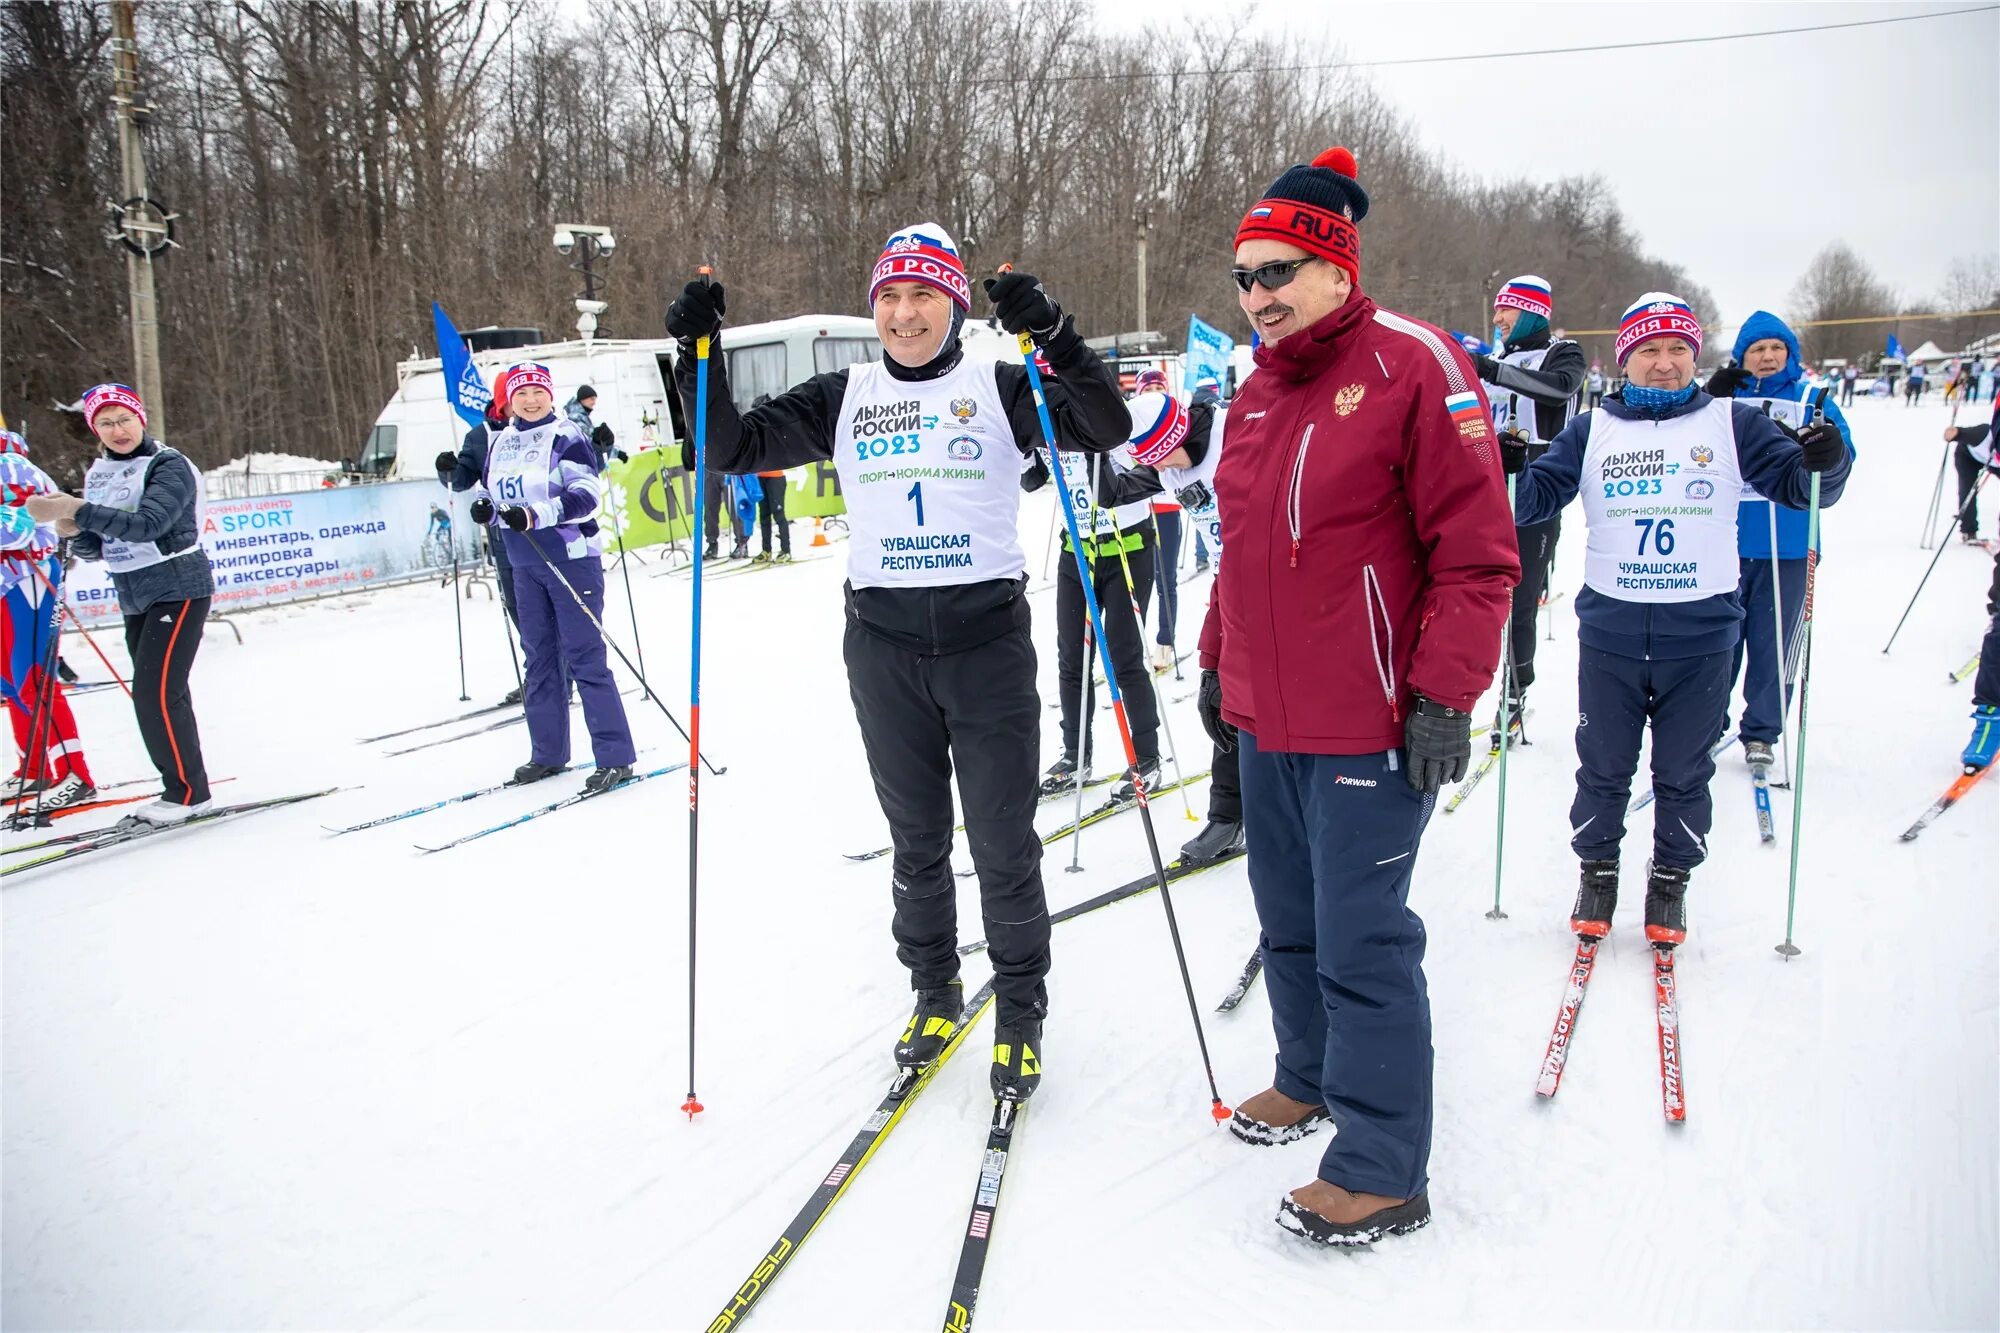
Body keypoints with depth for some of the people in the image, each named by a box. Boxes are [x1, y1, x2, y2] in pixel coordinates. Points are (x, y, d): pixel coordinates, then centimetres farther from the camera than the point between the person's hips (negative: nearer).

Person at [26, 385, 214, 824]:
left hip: (178, 590, -8)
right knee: (156, 695, 11)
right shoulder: (99, 474, 10)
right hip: (136, 600, 8)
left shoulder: (169, 466, -11)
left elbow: (147, 524, -28)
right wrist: (74, 532, -10)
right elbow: (94, 549, 12)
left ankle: (188, 791, -2)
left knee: (156, 692, -12)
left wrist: (78, 510, -33)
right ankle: (179, 787, 20)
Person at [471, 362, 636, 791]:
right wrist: (484, 507, -3)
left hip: (572, 558, -7)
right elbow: (486, 488, 21)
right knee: (538, 659, 13)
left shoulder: (566, 435, -7)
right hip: (525, 565, 7)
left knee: (585, 658, -7)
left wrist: (536, 514, -30)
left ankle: (615, 757, -3)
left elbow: (587, 495, -17)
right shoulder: (500, 443, 11)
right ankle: (548, 753, 24)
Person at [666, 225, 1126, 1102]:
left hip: (988, 638, -2)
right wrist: (698, 356, -7)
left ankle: (1021, 1013, 21)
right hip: (883, 644, 3)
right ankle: (934, 991, 32)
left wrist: (1055, 338, -24)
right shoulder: (843, 398, 8)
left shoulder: (999, 389, 1)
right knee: (915, 838, 14)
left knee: (1003, 841, 3)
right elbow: (735, 448, 6)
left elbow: (1107, 428, -11)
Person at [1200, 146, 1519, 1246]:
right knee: (1286, 918, 19)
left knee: (1360, 944, -3)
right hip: (1265, 719, 8)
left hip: (1367, 728, -8)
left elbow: (1477, 550, -13)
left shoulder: (1413, 367, -10)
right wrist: (1218, 660, 21)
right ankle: (1311, 1078, 40)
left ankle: (1383, 1171, 11)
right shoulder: (1257, 392, 14)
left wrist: (1445, 695, -17)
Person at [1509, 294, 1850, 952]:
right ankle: (1597, 869, 29)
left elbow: (1799, 485, 4)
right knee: (1602, 767, 11)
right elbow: (1538, 496, 3)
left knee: (1683, 773, 11)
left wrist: (1824, 461, -19)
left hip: (1701, 636, 0)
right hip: (1608, 633, 0)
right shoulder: (1591, 430, 6)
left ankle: (1671, 878, 29)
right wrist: (1509, 472, -19)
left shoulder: (1731, 423, 5)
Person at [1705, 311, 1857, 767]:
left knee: (1773, 641, 5)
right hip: (1725, 540, 1)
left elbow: (1842, 453, -6)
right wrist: (1711, 397, -13)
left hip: (1786, 544, -1)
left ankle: (1761, 734, 18)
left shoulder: (1810, 398, 4)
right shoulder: (1723, 396, 8)